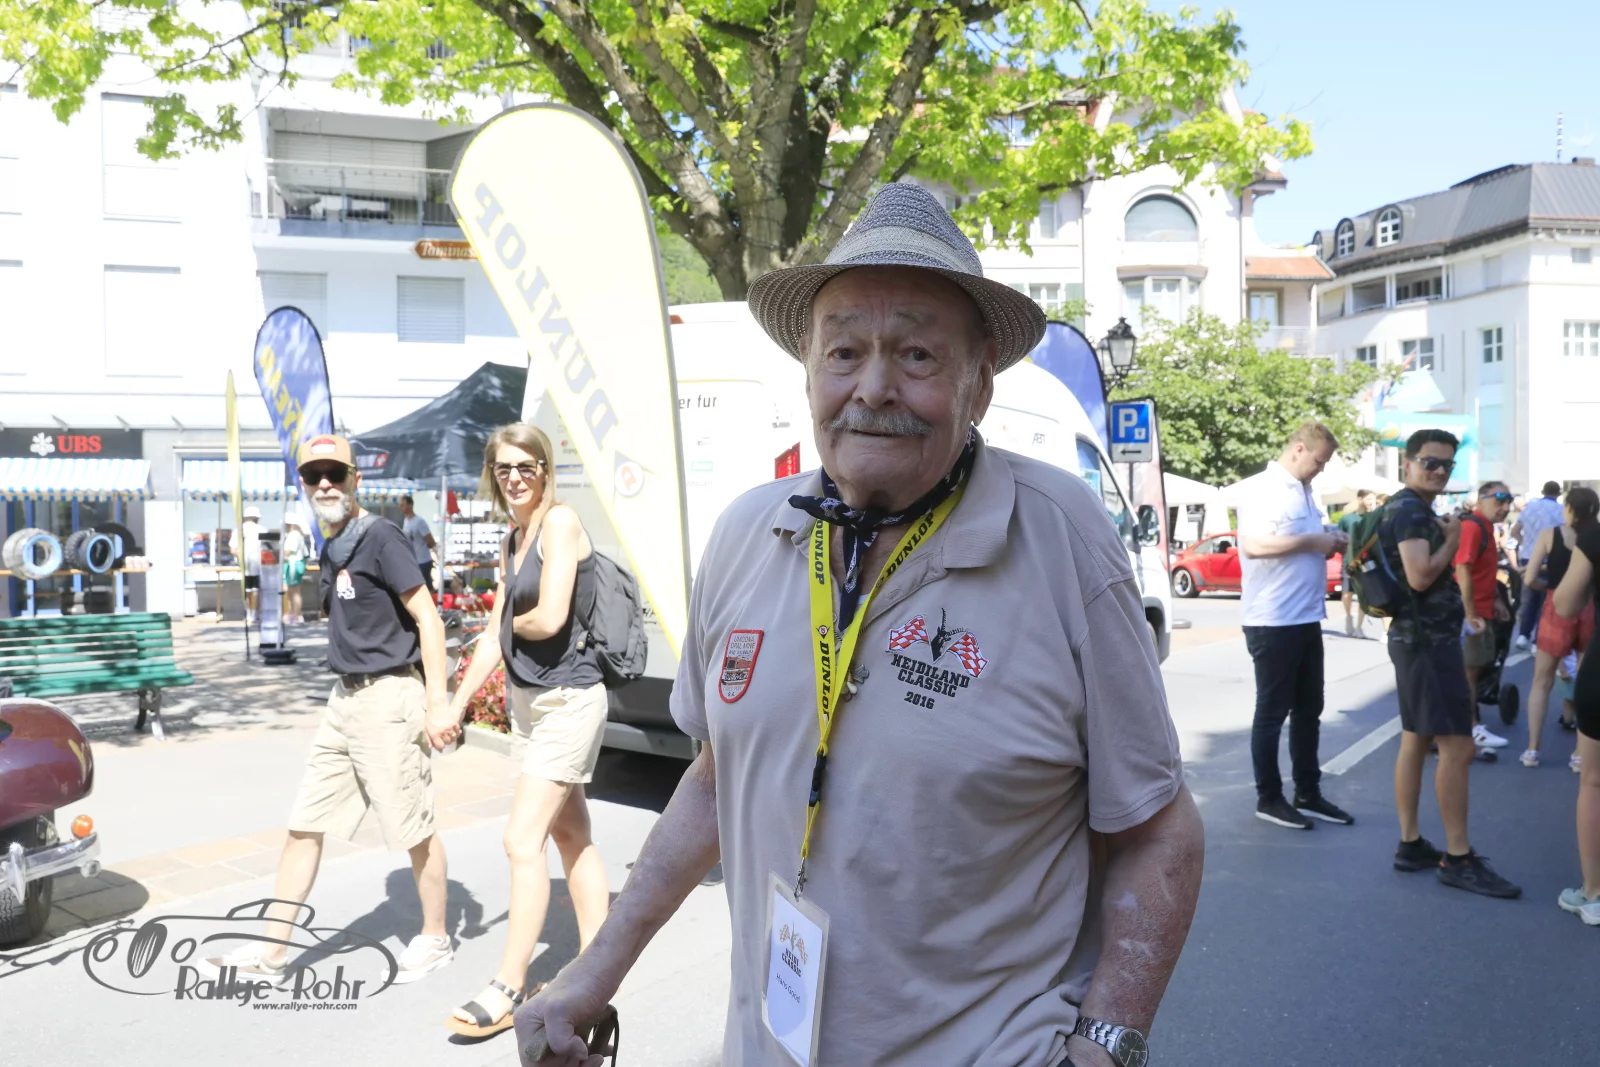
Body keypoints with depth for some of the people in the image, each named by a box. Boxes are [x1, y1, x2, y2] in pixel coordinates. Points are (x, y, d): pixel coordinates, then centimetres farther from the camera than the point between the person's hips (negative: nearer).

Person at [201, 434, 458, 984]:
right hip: (344, 698, 9)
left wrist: (437, 704, -19)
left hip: (387, 697, -9)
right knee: (305, 825, 10)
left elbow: (428, 619, -15)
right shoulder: (330, 550, 12)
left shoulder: (379, 536, -12)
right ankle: (272, 954, 19)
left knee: (413, 829, 4)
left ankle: (435, 939, 21)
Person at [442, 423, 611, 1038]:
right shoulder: (512, 542, 13)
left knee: (523, 841, -8)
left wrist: (514, 619, 0)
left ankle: (508, 989, 3)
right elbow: (496, 638, 16)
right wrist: (457, 705, 16)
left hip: (567, 700, -9)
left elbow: (550, 619, -21)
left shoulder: (561, 521, -12)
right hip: (530, 701, 9)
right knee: (571, 837, 14)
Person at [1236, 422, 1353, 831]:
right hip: (1273, 620, -9)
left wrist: (1328, 541, 5)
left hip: (1307, 618, 9)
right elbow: (1254, 544, -26)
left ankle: (1308, 794, 27)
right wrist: (1312, 540, -20)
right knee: (1272, 712, 2)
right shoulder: (1260, 489, -13)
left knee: (1309, 710, 16)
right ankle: (1269, 798, 13)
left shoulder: (1304, 492, 15)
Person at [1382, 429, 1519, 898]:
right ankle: (1458, 858, -1)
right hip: (1427, 641, -11)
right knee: (1458, 747, -7)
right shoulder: (1412, 510, -16)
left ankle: (1410, 845, 18)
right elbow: (1420, 576, -27)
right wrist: (1451, 540, -12)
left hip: (1420, 638, 11)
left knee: (1416, 741, 12)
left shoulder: (1404, 509, 16)